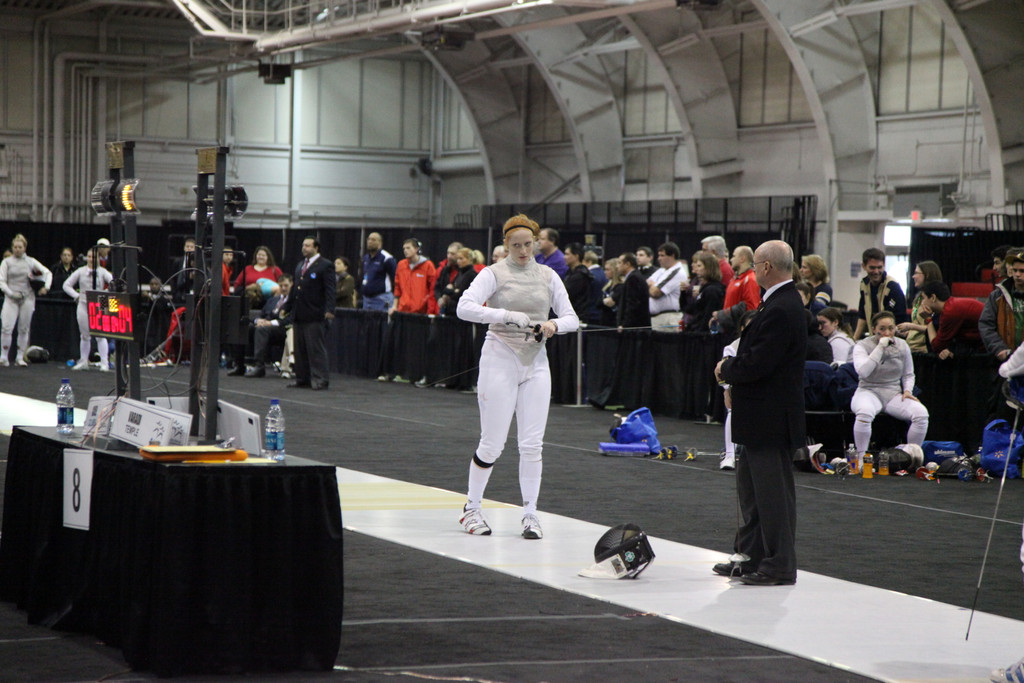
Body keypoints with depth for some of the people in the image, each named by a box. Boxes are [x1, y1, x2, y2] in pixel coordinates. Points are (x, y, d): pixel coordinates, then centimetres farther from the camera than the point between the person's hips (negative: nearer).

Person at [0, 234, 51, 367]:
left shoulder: (30, 261, 7)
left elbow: (47, 272, 10)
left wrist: (46, 287, -5)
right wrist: (11, 293, -13)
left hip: (27, 298, 2)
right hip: (11, 299, -1)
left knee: (24, 329, 5)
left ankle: (20, 357, 14)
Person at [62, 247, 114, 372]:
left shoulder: (102, 272, 1)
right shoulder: (80, 272, 6)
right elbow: (67, 285, 10)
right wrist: (77, 296, -1)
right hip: (83, 306, 2)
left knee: (100, 335, -8)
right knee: (85, 335, 10)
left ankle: (104, 363, -6)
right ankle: (83, 361, 21)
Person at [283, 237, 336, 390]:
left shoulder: (325, 266, -4)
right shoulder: (300, 265, 20)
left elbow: (329, 290, -11)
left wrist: (329, 310, -22)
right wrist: (287, 307, 23)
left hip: (315, 316, -8)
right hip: (299, 314, 8)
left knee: (316, 348, -6)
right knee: (300, 348, 8)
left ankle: (320, 379, -3)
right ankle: (302, 378, 14)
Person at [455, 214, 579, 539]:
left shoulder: (548, 276, 6)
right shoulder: (494, 274, -6)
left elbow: (571, 319, 4)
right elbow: (465, 308, -20)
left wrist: (553, 324, -18)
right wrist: (508, 315, -30)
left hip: (535, 363, 4)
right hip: (500, 361, -3)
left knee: (532, 444, -2)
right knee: (492, 443, -1)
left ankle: (530, 514, 7)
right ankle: (471, 509, 17)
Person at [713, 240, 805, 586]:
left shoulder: (780, 310, -22)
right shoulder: (783, 302, 12)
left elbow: (757, 364, -25)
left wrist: (725, 369, -9)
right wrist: (731, 370, 6)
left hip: (770, 419, -11)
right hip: (760, 417, 11)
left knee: (773, 491, -3)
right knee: (750, 488, 19)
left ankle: (779, 566, 5)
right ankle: (751, 555, 29)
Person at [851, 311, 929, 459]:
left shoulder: (902, 346, 8)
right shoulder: (863, 346, -4)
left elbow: (908, 375, 19)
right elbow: (863, 371, -23)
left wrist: (907, 390, -2)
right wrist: (880, 348, -21)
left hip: (894, 393, 4)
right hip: (869, 391, -4)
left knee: (921, 413, -25)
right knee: (865, 412, -41)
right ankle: (861, 457, -28)